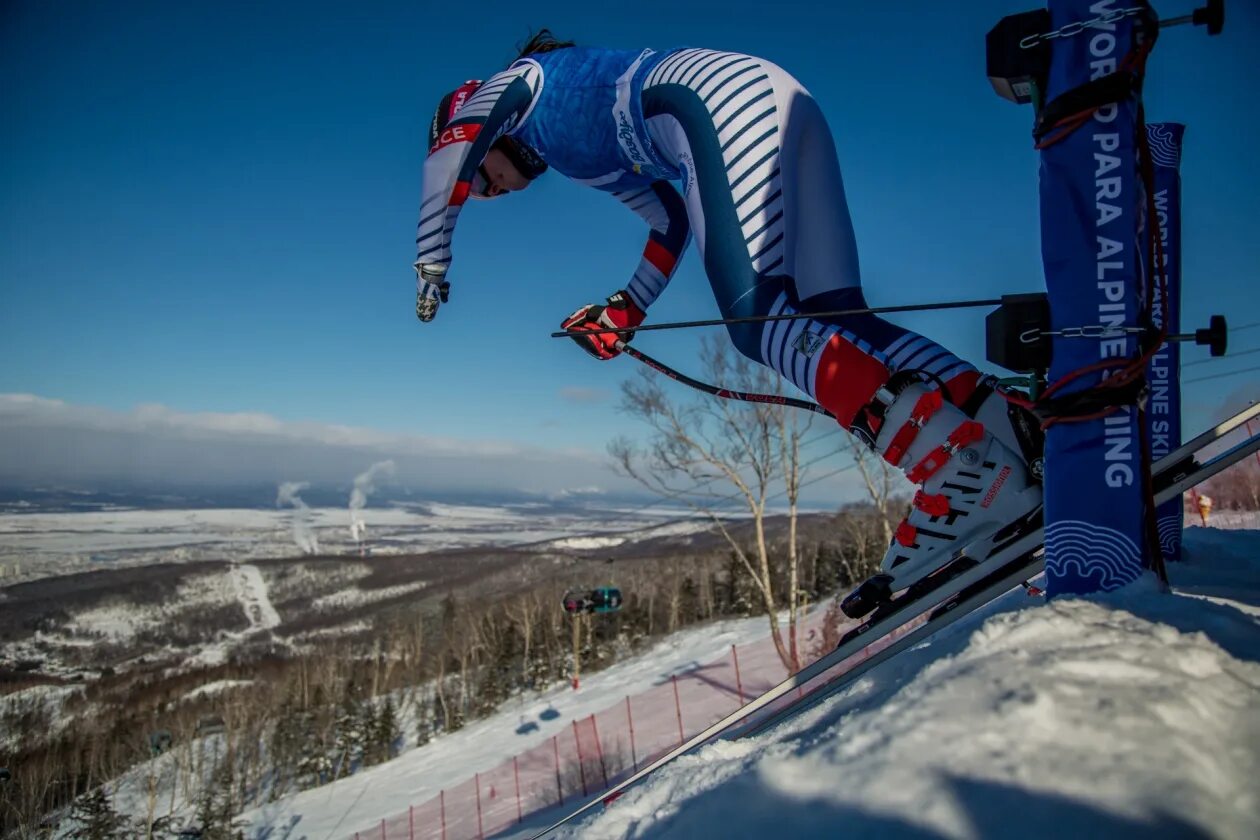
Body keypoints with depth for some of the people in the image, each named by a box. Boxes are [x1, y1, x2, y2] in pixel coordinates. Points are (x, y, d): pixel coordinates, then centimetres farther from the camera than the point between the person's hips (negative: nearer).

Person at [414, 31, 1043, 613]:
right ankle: (1007, 423, -19)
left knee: (757, 320, -22)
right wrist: (625, 310, 36)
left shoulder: (521, 79, 21)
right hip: (780, 108, 9)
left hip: (724, 94, -9)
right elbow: (672, 222, 37)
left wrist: (431, 265, 13)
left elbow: (450, 154, 5)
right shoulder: (594, 157, 37)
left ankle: (956, 462, -38)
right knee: (830, 318, -4)